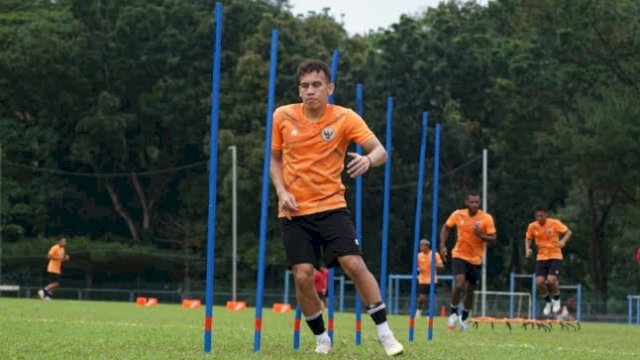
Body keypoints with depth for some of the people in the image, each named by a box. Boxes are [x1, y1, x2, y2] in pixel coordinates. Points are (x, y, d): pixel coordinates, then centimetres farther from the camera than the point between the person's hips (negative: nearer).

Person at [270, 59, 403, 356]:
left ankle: (384, 333, -4)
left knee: (354, 264, -15)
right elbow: (274, 159, 11)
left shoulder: (345, 118, -7)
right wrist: (282, 192, -5)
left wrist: (368, 159, -36)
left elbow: (380, 151, -13)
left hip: (331, 207, -1)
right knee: (303, 275, -8)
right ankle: (321, 338, 12)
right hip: (294, 211, 1)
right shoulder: (282, 116, -1)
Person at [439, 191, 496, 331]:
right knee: (459, 284, -21)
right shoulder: (458, 214, -7)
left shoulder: (486, 218, -11)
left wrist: (480, 234, -29)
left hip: (476, 259, 1)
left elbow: (493, 239, -11)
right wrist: (442, 245, -2)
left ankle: (464, 318, 30)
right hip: (459, 255, -1)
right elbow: (446, 228, 9)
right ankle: (453, 313, 1)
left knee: (470, 290, 8)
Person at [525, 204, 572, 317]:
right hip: (541, 257, 3)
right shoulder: (532, 226, -3)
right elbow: (528, 239, 13)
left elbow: (568, 232, -4)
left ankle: (556, 301, 10)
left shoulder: (554, 223, -12)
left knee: (551, 280, -21)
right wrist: (527, 249, -7)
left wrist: (563, 241, -24)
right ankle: (548, 302, 16)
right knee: (539, 282, -13)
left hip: (555, 256, -3)